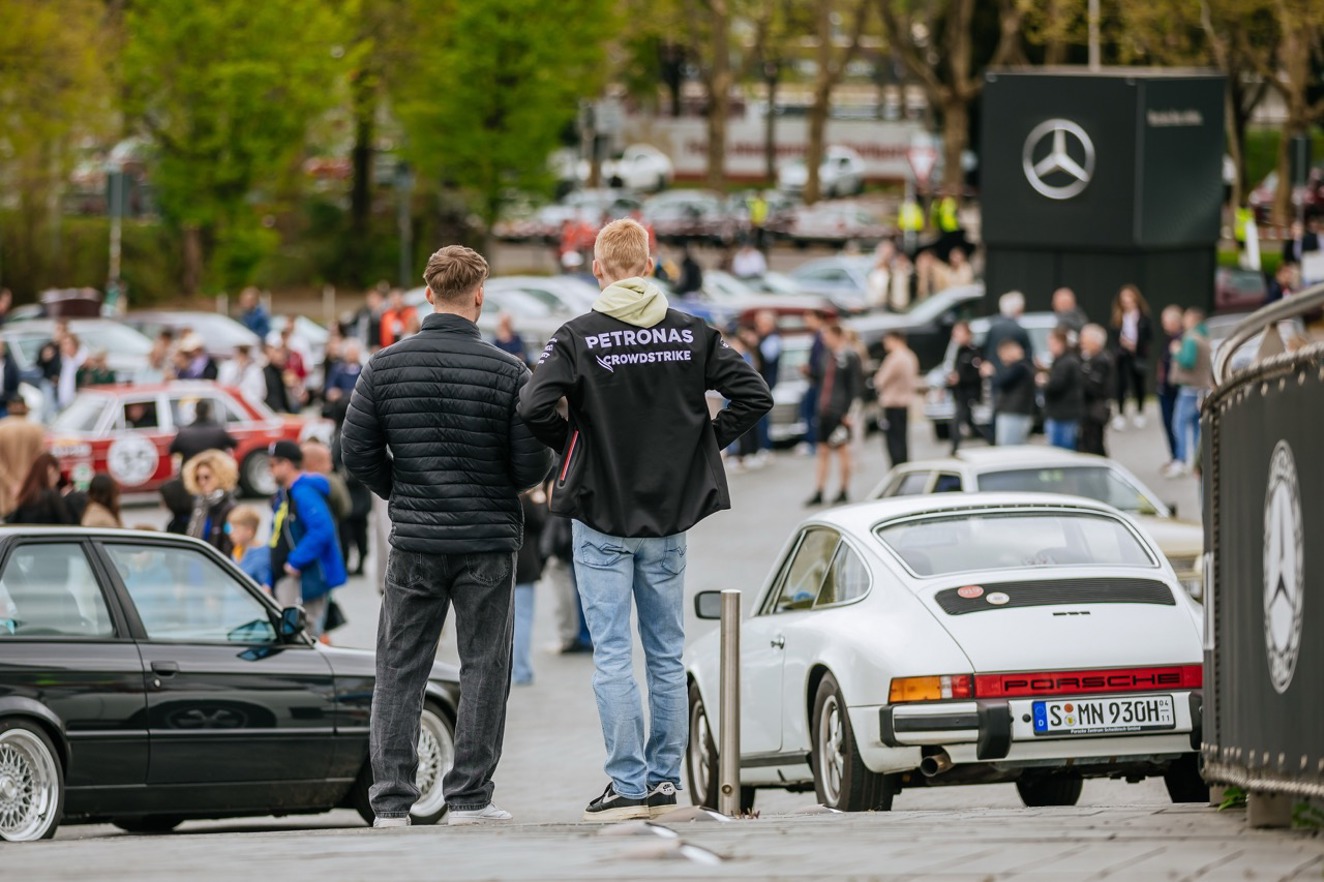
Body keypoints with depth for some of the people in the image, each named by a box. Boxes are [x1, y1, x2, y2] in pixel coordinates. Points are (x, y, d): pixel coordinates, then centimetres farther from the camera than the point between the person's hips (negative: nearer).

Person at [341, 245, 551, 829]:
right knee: (483, 668, 7)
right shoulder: (508, 372, -8)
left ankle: (391, 798, 4)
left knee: (400, 671, 7)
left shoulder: (384, 368, -1)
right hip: (489, 540, -2)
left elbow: (356, 451, -1)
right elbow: (533, 463, -9)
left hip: (414, 540, 2)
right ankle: (468, 795, 5)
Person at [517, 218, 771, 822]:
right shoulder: (692, 335, 1)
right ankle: (664, 781, 13)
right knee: (666, 655, 11)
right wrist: (704, 444, 6)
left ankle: (628, 784, -4)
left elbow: (535, 408, -22)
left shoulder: (578, 338, -10)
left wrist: (572, 445, -3)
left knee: (612, 655, -1)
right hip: (671, 517, 3)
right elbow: (754, 395, -3)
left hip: (602, 521, -3)